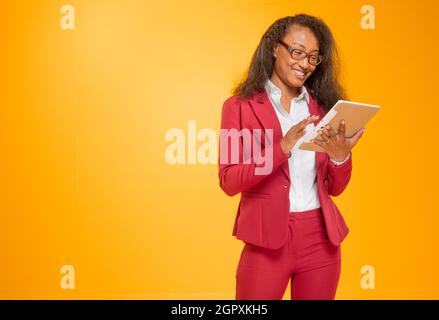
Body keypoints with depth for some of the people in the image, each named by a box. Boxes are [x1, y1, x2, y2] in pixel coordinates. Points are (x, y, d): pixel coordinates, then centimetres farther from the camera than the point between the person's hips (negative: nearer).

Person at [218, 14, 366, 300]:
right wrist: (283, 147, -22)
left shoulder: (321, 107, 8)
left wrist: (340, 155, -13)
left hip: (322, 239, 4)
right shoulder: (240, 105, -2)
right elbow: (229, 182, -11)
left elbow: (335, 188, 8)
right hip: (268, 240, -3)